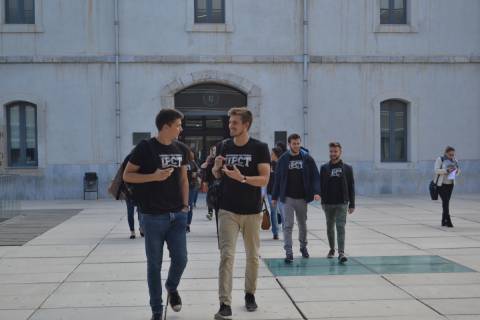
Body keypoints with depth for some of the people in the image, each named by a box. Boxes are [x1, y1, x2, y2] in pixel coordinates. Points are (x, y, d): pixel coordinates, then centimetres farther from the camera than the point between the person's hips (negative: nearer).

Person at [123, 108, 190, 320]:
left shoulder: (181, 149, 7)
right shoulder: (145, 148, -9)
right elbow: (126, 176, -5)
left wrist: (185, 205, 9)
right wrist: (154, 176, -17)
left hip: (177, 215, 4)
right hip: (153, 216, -4)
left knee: (180, 259, 3)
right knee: (154, 264, 3)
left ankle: (172, 288, 36)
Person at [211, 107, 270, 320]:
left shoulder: (260, 148, -6)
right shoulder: (223, 146, 3)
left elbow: (264, 179, -11)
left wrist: (242, 178, -25)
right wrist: (216, 167, -9)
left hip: (252, 211, -1)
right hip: (228, 210, 1)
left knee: (252, 256, 12)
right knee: (226, 255, -9)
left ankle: (250, 294, 32)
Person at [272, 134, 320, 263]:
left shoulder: (307, 159, -1)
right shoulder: (283, 159, 0)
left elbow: (315, 176, -3)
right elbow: (277, 179, 4)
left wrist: (316, 192, -17)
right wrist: (275, 197, 4)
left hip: (302, 198, 1)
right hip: (288, 198, -1)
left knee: (302, 224, 15)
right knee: (288, 225, -6)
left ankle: (303, 246, 35)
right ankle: (289, 252, -4)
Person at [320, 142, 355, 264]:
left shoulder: (347, 168, 3)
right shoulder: (324, 168, 5)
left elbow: (351, 187, 4)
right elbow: (320, 185, 4)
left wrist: (352, 204, 0)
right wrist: (322, 201, -6)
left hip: (342, 203, -2)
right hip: (328, 203, 2)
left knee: (340, 227, -11)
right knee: (330, 227, 13)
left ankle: (341, 253, -16)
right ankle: (332, 249, 30)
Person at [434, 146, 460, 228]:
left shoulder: (454, 161, 5)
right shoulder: (440, 159, -9)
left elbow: (458, 171, 12)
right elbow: (436, 170, -17)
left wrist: (456, 171, -12)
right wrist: (447, 170, -28)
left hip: (450, 184, 5)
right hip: (441, 184, -5)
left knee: (446, 202, 6)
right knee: (445, 201, -13)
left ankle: (443, 221, 13)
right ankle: (448, 221, -15)